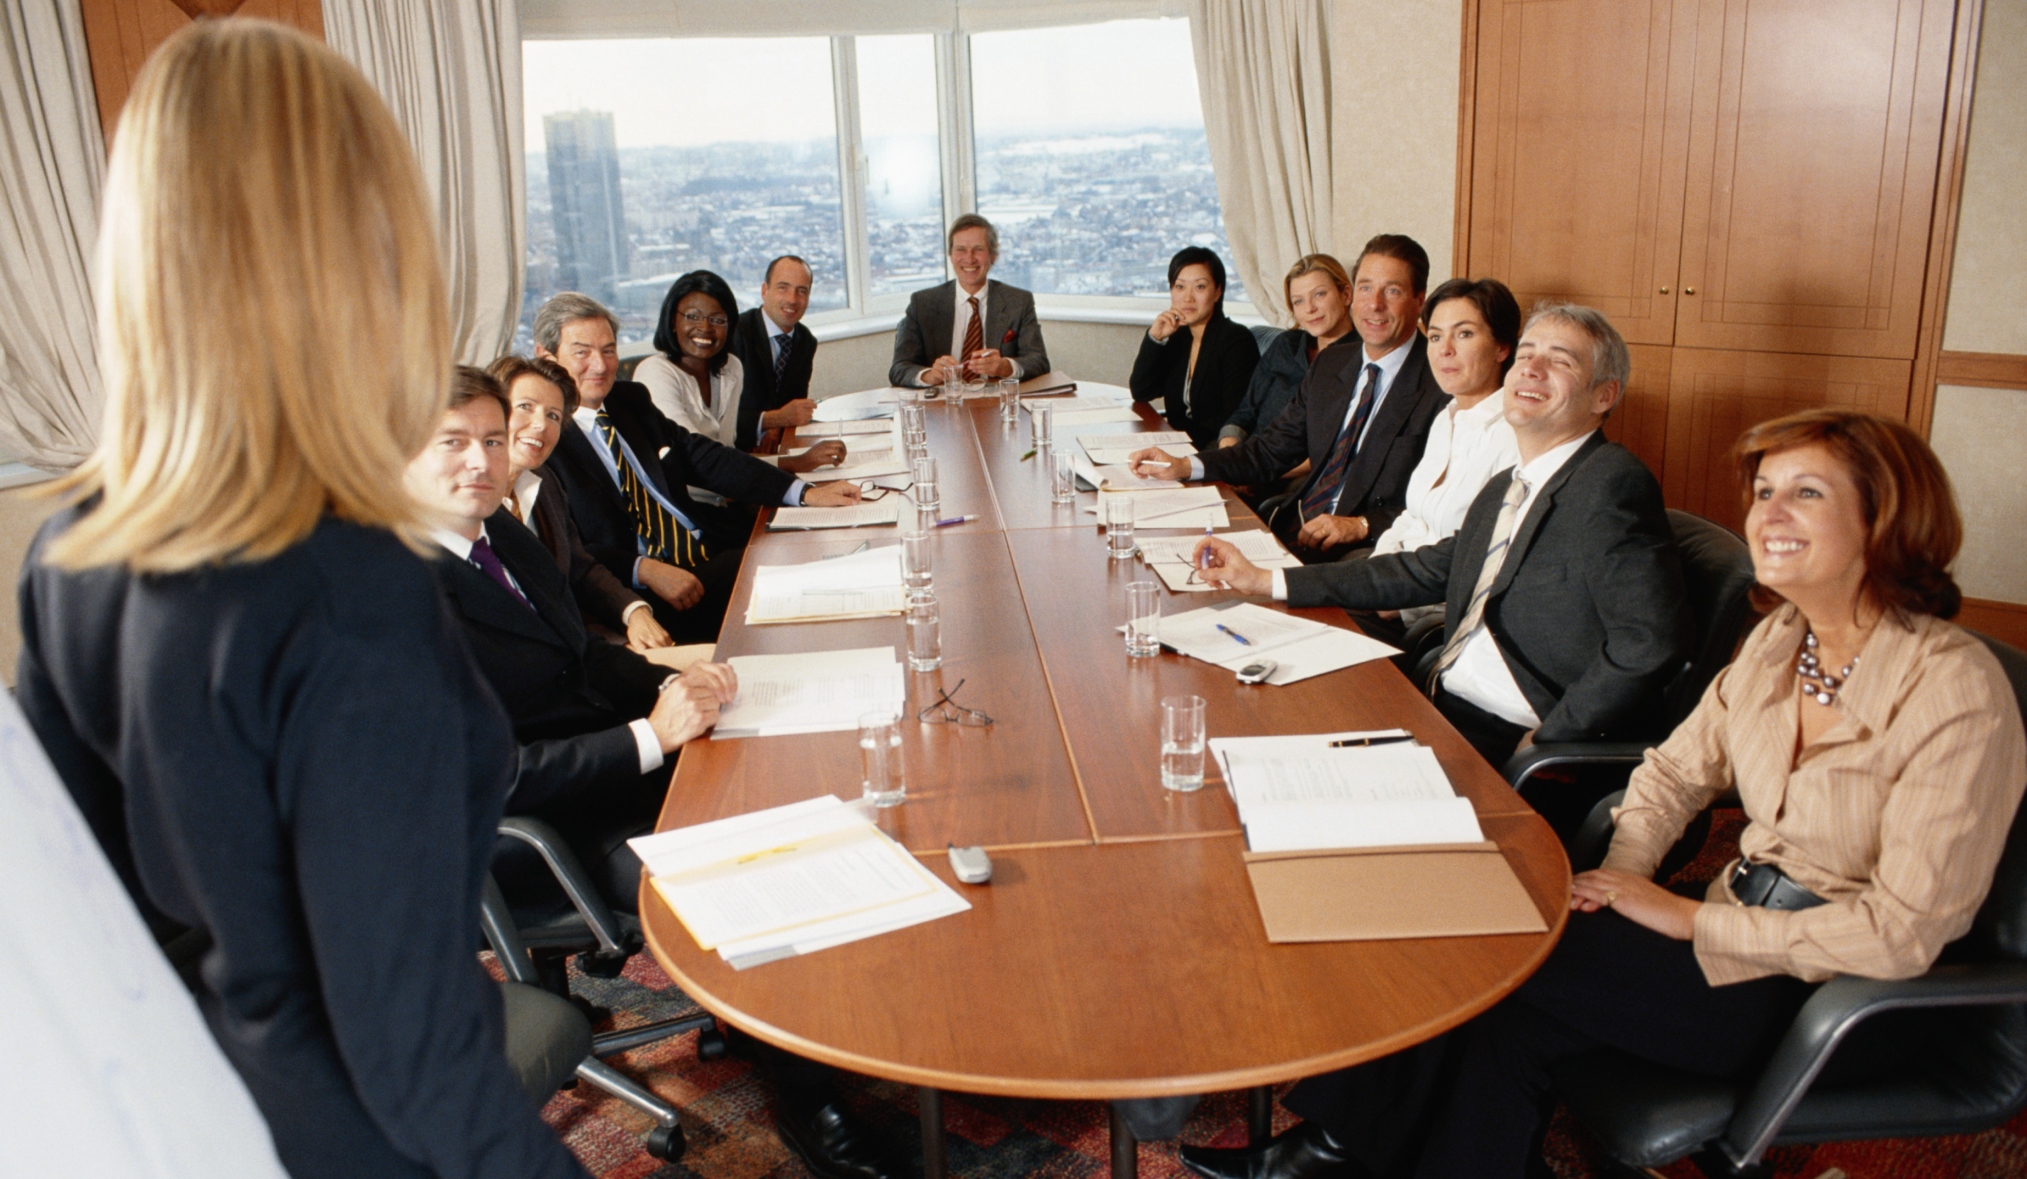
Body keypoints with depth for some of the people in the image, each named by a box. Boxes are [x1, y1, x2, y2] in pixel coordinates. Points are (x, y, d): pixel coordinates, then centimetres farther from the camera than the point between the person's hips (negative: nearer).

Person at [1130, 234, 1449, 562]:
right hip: (1291, 533, 7)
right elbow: (1270, 450, 19)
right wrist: (1183, 466, 6)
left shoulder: (1442, 384, -8)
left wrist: (1361, 526, -22)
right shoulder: (1330, 366, 16)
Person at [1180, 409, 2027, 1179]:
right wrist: (1623, 871, -8)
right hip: (1745, 926, 6)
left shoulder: (1955, 690, -21)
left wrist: (1688, 918, -20)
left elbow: (1901, 929, -22)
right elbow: (1675, 770, 11)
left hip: (1846, 1002, -6)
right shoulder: (1781, 639, 1)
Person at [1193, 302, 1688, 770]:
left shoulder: (1611, 484, -13)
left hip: (1511, 742, -8)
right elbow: (1426, 571, 20)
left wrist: (1544, 743, -19)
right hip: (1445, 707, 8)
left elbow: (1650, 644, -20)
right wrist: (1265, 580, 16)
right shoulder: (1502, 491, 16)